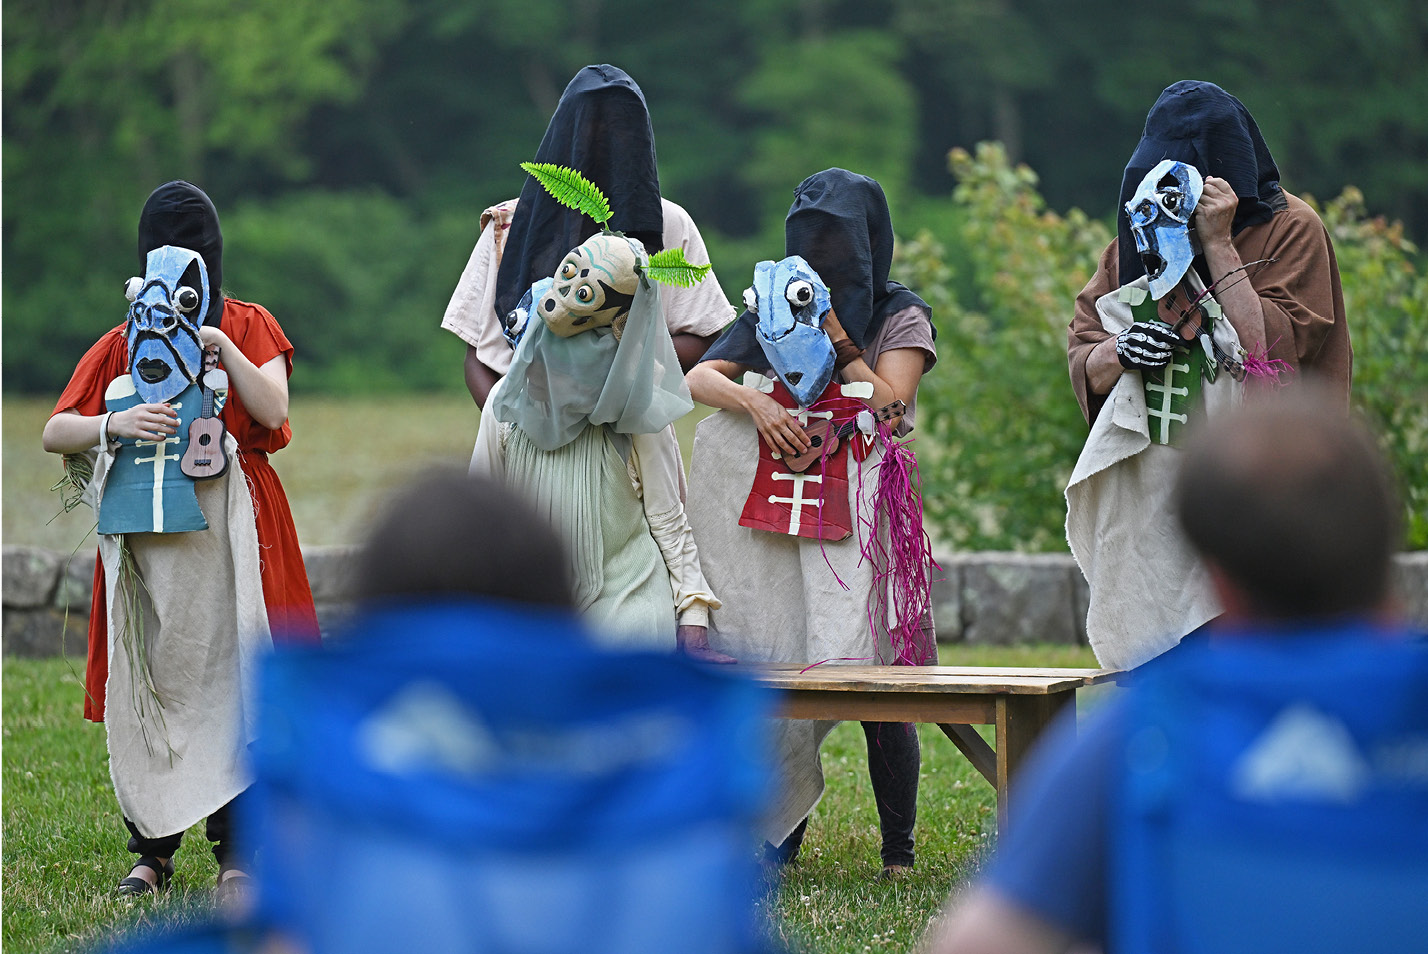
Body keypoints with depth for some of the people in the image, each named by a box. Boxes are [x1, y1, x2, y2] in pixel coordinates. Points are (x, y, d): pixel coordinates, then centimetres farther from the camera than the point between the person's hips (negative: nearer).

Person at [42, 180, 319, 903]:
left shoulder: (249, 325, 10)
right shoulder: (122, 343, 12)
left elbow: (273, 410, -5)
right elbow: (54, 433, 5)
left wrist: (225, 348, -15)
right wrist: (118, 424, -12)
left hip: (229, 523, -2)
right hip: (144, 531, 2)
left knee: (228, 679, -5)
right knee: (145, 684, -2)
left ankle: (235, 846, 0)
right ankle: (151, 848, 4)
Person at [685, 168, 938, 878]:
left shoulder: (901, 316, 7)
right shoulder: (778, 306, 15)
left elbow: (890, 408, -7)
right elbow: (698, 378, 2)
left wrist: (836, 339, -9)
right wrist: (754, 402, -16)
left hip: (862, 512, -3)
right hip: (778, 514, 3)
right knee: (775, 668, -3)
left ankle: (899, 849, 2)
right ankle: (782, 836, 8)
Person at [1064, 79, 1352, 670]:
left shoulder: (1289, 229, -1)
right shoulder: (1139, 236, 14)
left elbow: (1269, 349, -13)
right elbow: (1082, 362, 11)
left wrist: (1218, 244, -13)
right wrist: (1123, 349, -11)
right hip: (1146, 489, 5)